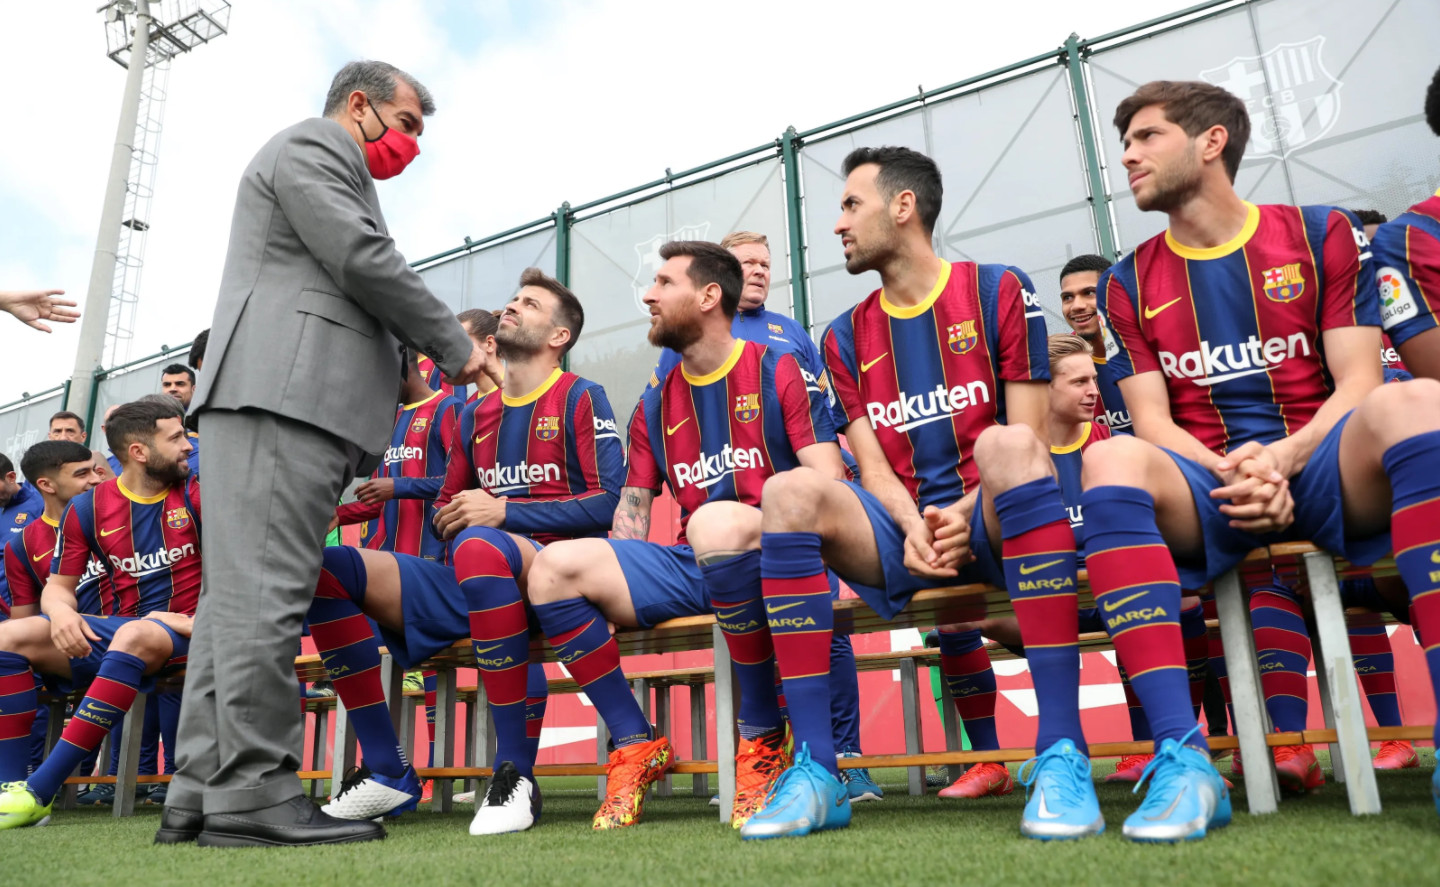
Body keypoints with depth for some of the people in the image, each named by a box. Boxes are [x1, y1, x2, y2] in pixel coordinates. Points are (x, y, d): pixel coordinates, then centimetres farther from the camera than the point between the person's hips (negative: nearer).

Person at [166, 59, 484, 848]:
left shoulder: (331, 170, 35)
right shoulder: (311, 145, 5)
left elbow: (357, 295, 28)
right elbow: (367, 264, -8)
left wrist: (425, 349, 16)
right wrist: (454, 347, 0)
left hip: (295, 396, 10)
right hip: (284, 390, -10)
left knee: (240, 595, 4)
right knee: (266, 591, -14)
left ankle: (201, 792, 5)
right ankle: (252, 793, -13)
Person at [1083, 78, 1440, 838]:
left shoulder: (1322, 235, 8)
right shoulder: (1129, 284, 9)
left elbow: (1358, 380, -1)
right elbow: (1153, 422, 1)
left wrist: (1284, 455, -21)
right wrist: (1234, 473, -19)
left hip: (1324, 467, 0)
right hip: (1208, 485, 0)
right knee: (1112, 461, -32)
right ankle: (1184, 760, -39)